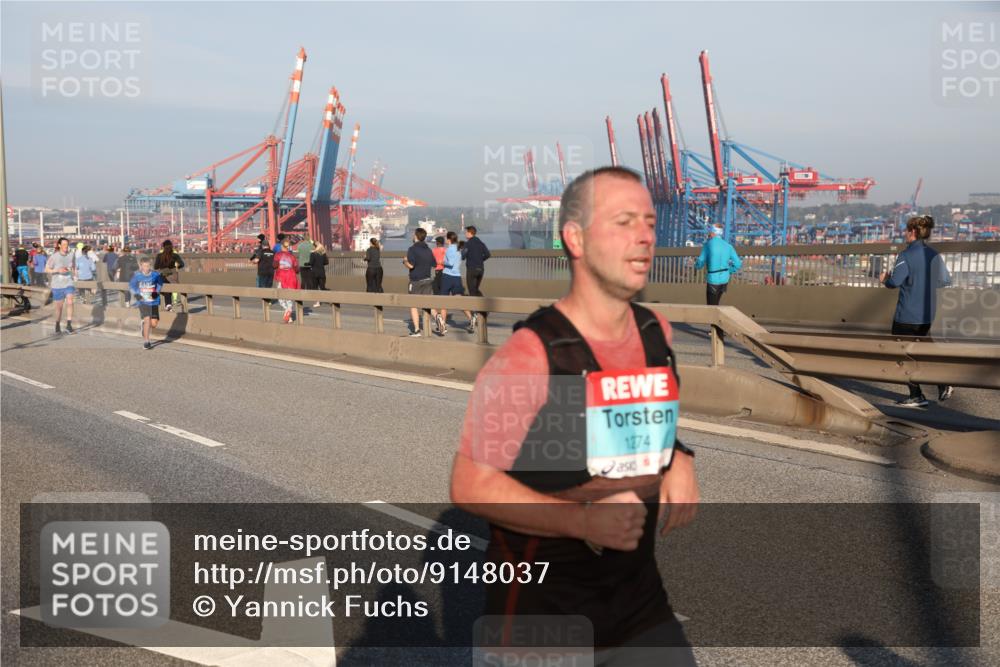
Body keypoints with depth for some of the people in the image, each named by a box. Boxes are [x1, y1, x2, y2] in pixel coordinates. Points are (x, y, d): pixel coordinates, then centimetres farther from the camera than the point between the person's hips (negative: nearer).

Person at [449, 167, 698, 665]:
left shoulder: (658, 334, -1)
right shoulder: (529, 355, -21)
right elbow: (471, 485, -19)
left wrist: (679, 459, -2)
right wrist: (583, 519, -28)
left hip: (638, 593, 6)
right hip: (539, 606, -5)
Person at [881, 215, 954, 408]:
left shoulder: (906, 256, -16)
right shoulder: (934, 255, 4)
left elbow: (894, 282, -22)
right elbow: (945, 280, 10)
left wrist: (884, 279, 0)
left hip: (907, 316, -7)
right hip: (927, 314, 7)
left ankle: (917, 396, 9)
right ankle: (943, 385, 11)